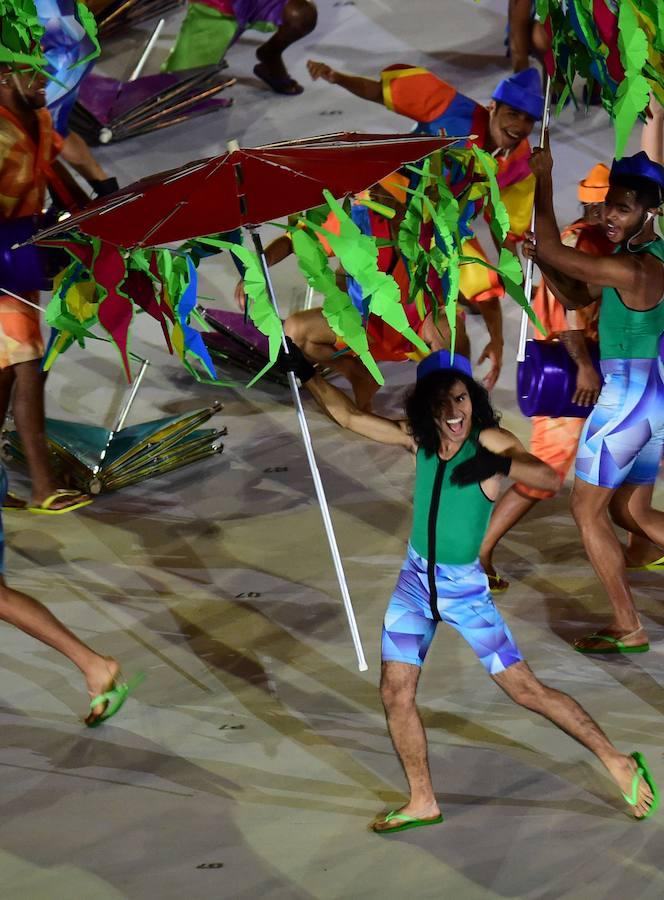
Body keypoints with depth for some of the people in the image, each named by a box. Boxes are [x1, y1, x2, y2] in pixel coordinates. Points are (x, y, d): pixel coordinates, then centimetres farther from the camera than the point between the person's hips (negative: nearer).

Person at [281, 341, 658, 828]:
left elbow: (550, 477, -32)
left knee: (528, 690, -5)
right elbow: (349, 416, 8)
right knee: (395, 693, 2)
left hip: (466, 587, -5)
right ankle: (423, 803, 17)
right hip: (415, 581, 5)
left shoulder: (491, 440, -17)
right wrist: (306, 372, 7)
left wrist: (498, 464, -49)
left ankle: (619, 764, 8)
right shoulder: (418, 438, -3)